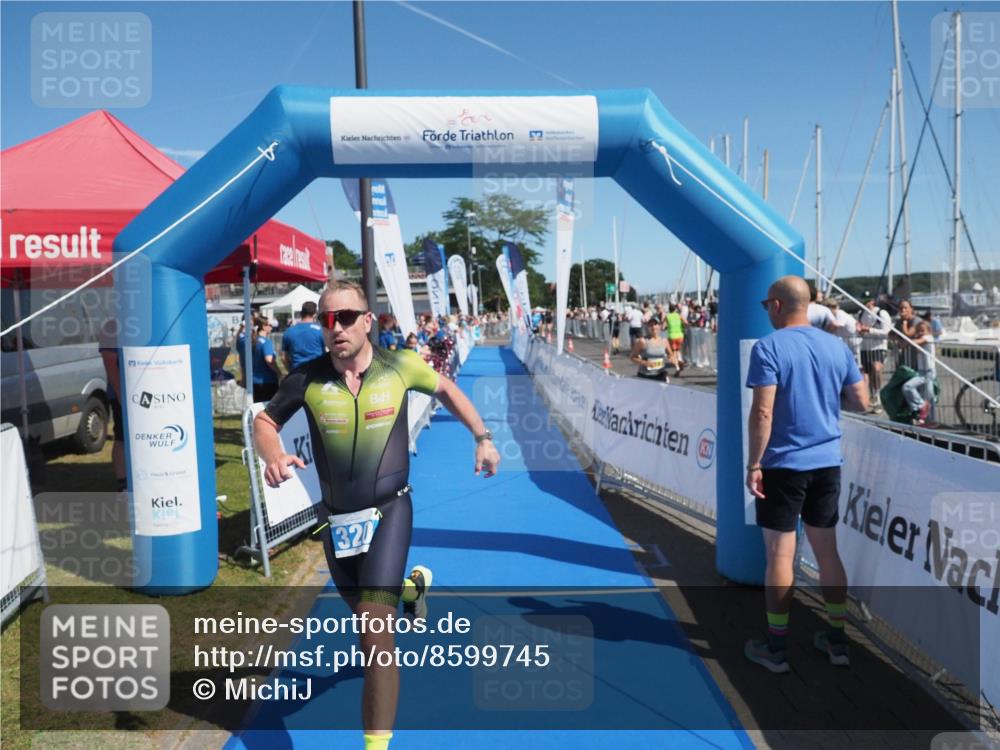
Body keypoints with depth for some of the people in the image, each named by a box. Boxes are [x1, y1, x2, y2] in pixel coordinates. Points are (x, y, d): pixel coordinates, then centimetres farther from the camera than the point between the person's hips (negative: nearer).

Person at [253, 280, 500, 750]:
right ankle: (413, 585, 56)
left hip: (389, 510, -3)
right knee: (365, 611, 23)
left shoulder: (399, 367, -11)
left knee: (375, 630, -12)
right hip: (337, 517, 3)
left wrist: (482, 437, 5)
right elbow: (265, 422, 1)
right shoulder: (307, 378, -11)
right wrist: (273, 457, -22)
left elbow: (444, 388, 9)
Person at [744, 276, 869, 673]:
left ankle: (776, 647, 12)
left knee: (780, 555, 3)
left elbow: (762, 413, -18)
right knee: (827, 551, 15)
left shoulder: (768, 348, -12)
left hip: (784, 465, -5)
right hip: (827, 463, 6)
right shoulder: (837, 346, 5)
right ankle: (838, 639, 25)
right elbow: (860, 402, 9)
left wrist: (753, 465, -12)